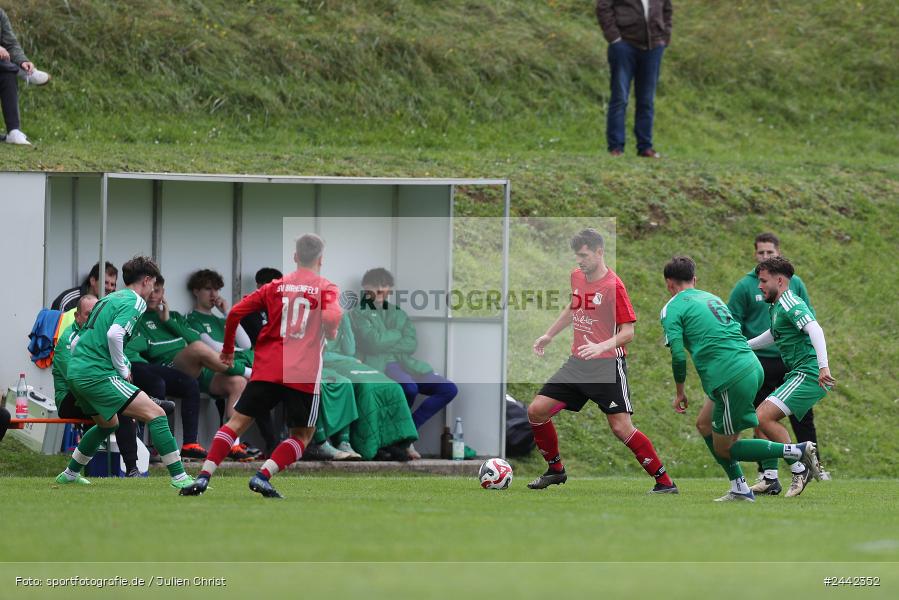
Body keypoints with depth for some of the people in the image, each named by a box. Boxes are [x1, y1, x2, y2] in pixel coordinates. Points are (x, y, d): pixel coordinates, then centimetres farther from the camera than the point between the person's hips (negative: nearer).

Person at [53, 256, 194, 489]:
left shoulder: (108, 300, 22)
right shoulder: (134, 302, -5)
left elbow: (75, 342, 25)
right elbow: (114, 334, -23)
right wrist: (123, 369, -11)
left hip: (74, 373, 9)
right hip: (98, 374, -9)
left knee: (108, 424, 32)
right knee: (155, 414, -12)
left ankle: (70, 474, 40)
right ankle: (178, 476, -20)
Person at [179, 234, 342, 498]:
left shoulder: (276, 286, 12)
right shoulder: (326, 288, 3)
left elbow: (235, 312, 7)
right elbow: (330, 318, -17)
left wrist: (228, 348, 21)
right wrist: (330, 334, 6)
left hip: (266, 369, 3)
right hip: (304, 375, -3)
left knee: (238, 422, 7)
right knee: (302, 435, 12)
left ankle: (203, 476, -6)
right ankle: (263, 475, -8)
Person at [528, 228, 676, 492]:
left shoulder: (614, 286, -15)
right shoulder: (577, 277, 7)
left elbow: (628, 332, -15)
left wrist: (602, 346, -31)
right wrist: (549, 335, 30)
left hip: (608, 364, -7)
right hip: (578, 362, 7)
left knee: (621, 428, -13)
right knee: (536, 410, 0)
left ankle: (665, 483, -5)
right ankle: (555, 470, 18)